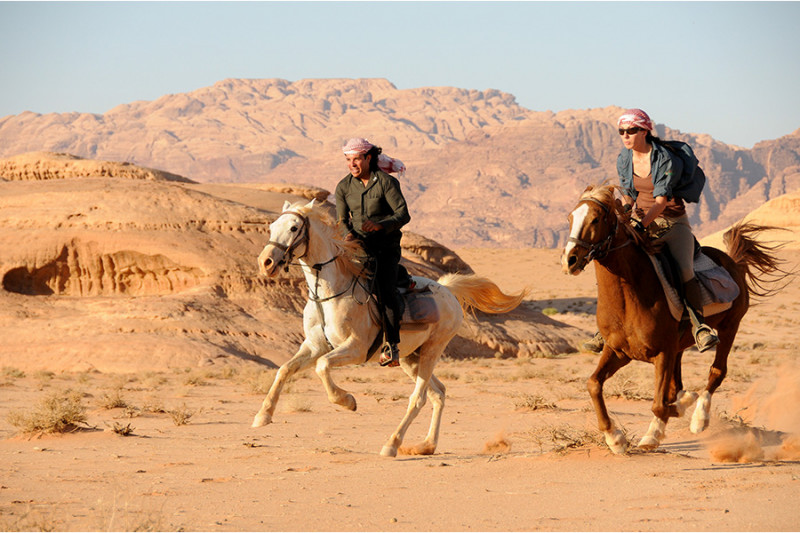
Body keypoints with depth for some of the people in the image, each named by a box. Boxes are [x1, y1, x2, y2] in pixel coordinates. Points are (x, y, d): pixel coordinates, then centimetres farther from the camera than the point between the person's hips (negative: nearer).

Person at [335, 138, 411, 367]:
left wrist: (380, 225, -31)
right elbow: (341, 220, 7)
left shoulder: (387, 182, -10)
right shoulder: (344, 187, 4)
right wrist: (348, 234, -16)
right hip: (359, 245, 5)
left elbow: (403, 215, -13)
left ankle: (391, 346, -24)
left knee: (385, 287, -26)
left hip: (387, 246, -5)